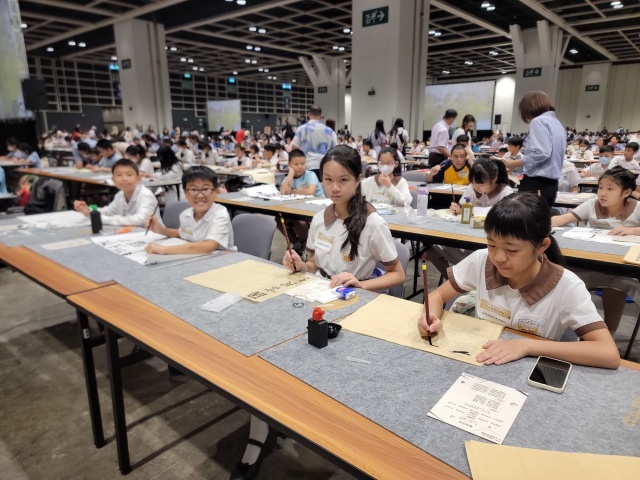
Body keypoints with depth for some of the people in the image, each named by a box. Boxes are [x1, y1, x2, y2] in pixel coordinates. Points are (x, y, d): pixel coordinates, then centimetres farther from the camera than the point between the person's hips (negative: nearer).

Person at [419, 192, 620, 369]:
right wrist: (433, 317, -21)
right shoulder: (480, 262, -11)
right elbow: (437, 295, -1)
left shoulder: (565, 287, -17)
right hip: (477, 363, 1)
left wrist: (527, 345, -27)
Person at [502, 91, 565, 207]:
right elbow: (554, 155, 20)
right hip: (551, 183, 9)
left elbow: (541, 153, -20)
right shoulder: (558, 124, 19)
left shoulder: (538, 121, -8)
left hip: (537, 182, -9)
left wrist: (515, 164, -11)